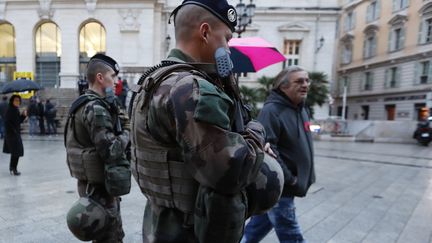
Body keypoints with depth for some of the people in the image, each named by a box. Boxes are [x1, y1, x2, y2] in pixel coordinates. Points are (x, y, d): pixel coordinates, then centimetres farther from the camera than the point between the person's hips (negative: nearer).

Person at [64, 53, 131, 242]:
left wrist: (120, 123, 2)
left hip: (92, 182, 10)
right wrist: (127, 132, -9)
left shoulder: (85, 104, 12)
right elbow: (110, 150, -26)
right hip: (100, 185, -10)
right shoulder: (96, 108, -20)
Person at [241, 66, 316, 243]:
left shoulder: (301, 110, 12)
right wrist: (289, 179, -21)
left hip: (286, 184, 9)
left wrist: (307, 175, 15)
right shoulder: (271, 110, -19)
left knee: (261, 224, 21)